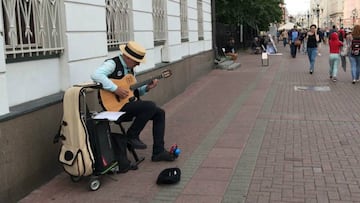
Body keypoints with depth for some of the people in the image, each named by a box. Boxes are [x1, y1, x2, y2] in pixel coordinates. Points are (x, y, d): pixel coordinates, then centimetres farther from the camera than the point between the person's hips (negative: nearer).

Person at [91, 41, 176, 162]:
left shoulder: (130, 68, 16)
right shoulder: (112, 64, -12)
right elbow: (96, 75, -32)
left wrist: (147, 88, 4)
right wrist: (116, 89, -32)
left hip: (128, 103, 10)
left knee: (160, 113, 2)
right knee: (150, 106, -25)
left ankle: (158, 152, 2)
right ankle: (132, 136, -6)